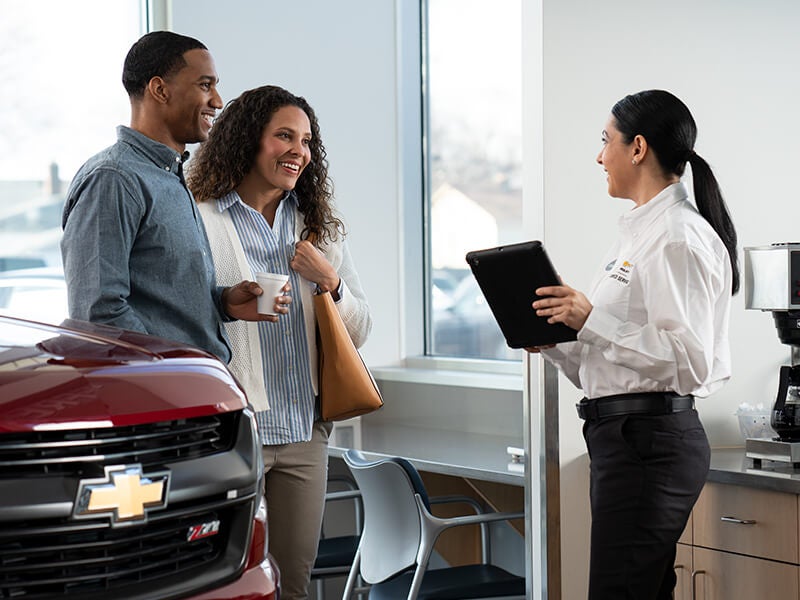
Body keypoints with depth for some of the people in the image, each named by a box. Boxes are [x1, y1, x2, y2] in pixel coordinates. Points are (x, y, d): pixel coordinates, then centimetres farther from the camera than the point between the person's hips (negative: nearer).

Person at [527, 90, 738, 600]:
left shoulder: (678, 237, -13)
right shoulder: (640, 231, 18)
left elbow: (688, 359, -22)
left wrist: (592, 319, -22)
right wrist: (553, 341, 6)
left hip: (650, 441, -10)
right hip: (623, 436, 10)